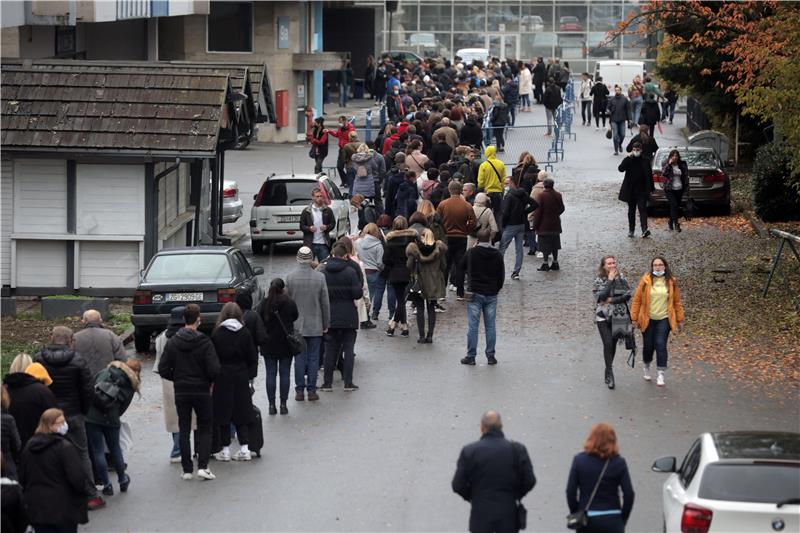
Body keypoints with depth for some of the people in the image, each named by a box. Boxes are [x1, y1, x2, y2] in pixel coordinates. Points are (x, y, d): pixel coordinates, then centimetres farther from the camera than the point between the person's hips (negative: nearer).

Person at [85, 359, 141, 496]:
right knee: (115, 449, 20)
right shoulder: (130, 385, 9)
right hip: (110, 418, 1)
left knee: (97, 450, 7)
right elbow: (122, 408, 7)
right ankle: (123, 481, 35)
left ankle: (106, 485, 10)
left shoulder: (104, 372, 12)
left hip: (91, 416, 0)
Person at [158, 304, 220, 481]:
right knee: (204, 429, 10)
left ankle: (187, 469, 7)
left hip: (181, 393, 2)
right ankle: (202, 466, -2)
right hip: (202, 392, -2)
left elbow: (163, 370, -4)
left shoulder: (172, 343, -3)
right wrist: (209, 382, 4)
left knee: (184, 430, 9)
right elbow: (214, 369, -17)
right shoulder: (205, 343, -12)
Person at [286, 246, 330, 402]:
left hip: (296, 325, 0)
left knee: (299, 359, 6)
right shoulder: (320, 277, -7)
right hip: (315, 325, 0)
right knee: (313, 359, 5)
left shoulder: (290, 277, -7)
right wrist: (326, 324, 9)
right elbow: (325, 303, -2)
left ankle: (299, 391, 6)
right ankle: (312, 391, 6)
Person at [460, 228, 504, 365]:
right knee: (490, 326, 7)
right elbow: (501, 276, 5)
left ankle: (471, 356, 1)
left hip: (475, 293, -2)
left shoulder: (471, 253, -7)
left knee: (473, 326, 0)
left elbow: (462, 266, 12)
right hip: (491, 295, 2)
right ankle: (491, 356, 8)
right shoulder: (497, 255, -1)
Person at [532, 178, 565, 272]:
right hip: (555, 224, 5)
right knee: (554, 244, 14)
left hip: (544, 225, -5)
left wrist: (535, 225, -7)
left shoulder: (542, 195, -15)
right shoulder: (558, 195, 0)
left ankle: (545, 264, 1)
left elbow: (538, 211, -13)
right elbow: (562, 208, 11)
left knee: (545, 246, 1)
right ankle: (555, 263, 19)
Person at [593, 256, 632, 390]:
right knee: (608, 344, -13)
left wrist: (611, 300, -14)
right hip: (603, 317, -3)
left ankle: (608, 371, 24)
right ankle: (610, 374, -10)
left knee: (613, 344, 9)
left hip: (619, 316, 3)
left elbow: (627, 295, -5)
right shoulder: (599, 280, -4)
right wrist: (610, 280, -17)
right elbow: (602, 296, -18)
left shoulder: (621, 278, 3)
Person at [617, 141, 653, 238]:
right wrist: (628, 158, -22)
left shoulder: (645, 162, 1)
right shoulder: (628, 160, 1)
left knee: (642, 209, -12)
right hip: (631, 190, 2)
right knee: (631, 210, 11)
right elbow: (621, 168, -17)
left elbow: (649, 176, 5)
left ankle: (644, 230, -22)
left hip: (642, 191, -2)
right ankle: (631, 229, 20)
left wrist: (651, 189, 3)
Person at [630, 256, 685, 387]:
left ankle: (661, 375, -4)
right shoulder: (645, 280, -5)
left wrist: (680, 320, 6)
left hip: (664, 319, 0)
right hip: (647, 319, 0)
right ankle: (646, 367, 35)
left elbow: (677, 302, 6)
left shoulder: (671, 282, 0)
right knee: (648, 345, 7)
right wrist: (634, 318, -2)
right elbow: (637, 300, -1)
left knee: (661, 345, -10)